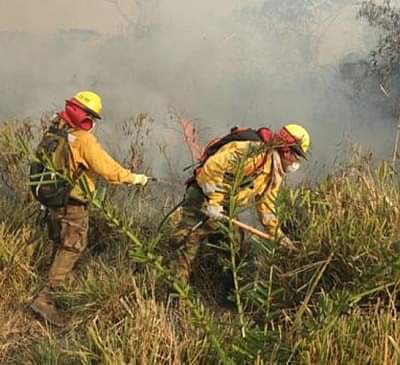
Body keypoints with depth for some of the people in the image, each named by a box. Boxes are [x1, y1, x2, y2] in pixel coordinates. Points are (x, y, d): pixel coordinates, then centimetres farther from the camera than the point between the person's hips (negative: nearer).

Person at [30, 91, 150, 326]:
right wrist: (134, 178, -7)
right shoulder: (83, 139, -18)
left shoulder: (52, 133, 4)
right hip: (73, 206, -8)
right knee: (71, 251, -2)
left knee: (61, 247, 23)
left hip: (52, 201, 8)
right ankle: (46, 298, -7)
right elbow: (107, 169, -18)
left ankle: (55, 291, 34)